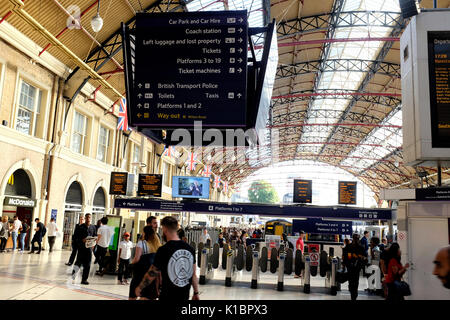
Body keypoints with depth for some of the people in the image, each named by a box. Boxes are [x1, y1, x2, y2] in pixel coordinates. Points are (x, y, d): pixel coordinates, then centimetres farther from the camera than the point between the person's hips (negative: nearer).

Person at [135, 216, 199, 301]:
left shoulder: (163, 250, -15)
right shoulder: (190, 249, 0)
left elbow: (152, 274, -8)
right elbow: (193, 274, 6)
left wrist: (140, 287, 8)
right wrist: (196, 293, 16)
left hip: (167, 297, -5)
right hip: (184, 296, 5)